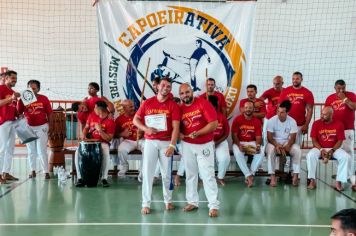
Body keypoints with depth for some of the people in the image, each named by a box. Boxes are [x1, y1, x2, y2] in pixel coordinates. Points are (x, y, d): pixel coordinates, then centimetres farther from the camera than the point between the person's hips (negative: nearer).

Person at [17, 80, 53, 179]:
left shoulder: (44, 99, -5)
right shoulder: (23, 99, -2)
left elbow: (49, 114, -1)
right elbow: (18, 113, 0)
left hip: (42, 127, -2)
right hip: (29, 127, 2)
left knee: (42, 151, -5)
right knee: (31, 151, 10)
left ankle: (46, 172, -3)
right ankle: (33, 171, 18)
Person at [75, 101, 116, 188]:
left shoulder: (110, 121, -11)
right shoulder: (92, 115, 3)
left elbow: (109, 138, -13)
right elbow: (86, 127, 16)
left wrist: (100, 130, -26)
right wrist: (84, 135, -5)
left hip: (102, 143, -4)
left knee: (106, 153, -37)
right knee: (78, 152, -25)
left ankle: (104, 178, -26)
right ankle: (80, 178, -20)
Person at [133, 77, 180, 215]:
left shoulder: (173, 105, -2)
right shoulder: (147, 103, 3)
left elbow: (175, 127, -9)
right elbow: (135, 119, 6)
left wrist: (172, 145, -19)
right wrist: (145, 128, -13)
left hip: (166, 142, 0)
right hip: (150, 141, 1)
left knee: (166, 173, 10)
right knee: (147, 172, -1)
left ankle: (168, 200, 25)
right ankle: (146, 203, 4)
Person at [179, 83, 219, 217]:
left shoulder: (203, 103, -12)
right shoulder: (180, 108, 2)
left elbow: (214, 123, -17)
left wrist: (197, 133, -23)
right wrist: (179, 134, -11)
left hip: (205, 145, -4)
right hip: (187, 145, 4)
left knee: (208, 175, -5)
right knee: (190, 174, 12)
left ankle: (214, 205, -1)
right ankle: (192, 202, 23)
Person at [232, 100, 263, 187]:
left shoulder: (257, 121, 1)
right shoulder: (237, 119, -5)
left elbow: (258, 136, -2)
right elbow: (234, 135, -8)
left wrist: (258, 145, -23)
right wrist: (239, 145, -23)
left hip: (252, 143, 2)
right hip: (239, 142, -2)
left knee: (260, 153, -27)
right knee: (238, 153, -35)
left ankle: (250, 175, -19)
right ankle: (249, 176, -28)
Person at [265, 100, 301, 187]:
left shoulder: (292, 121, -7)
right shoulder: (272, 120, -11)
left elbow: (293, 138, -11)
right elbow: (269, 137, -13)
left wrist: (286, 147, -30)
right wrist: (277, 145, -31)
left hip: (287, 143, 1)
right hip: (274, 143, -1)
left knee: (297, 151, -28)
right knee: (270, 150, -35)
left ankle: (295, 175, -23)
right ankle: (272, 176, -34)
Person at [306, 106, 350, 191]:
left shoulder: (339, 124, -4)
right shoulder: (316, 123, -4)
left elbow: (340, 141, -4)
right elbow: (314, 140, -4)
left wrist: (332, 150, -19)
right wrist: (321, 150, -18)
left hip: (334, 148, 0)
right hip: (319, 148, 0)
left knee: (346, 157, -28)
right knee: (310, 155, -31)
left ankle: (338, 182, -20)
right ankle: (312, 180, -21)